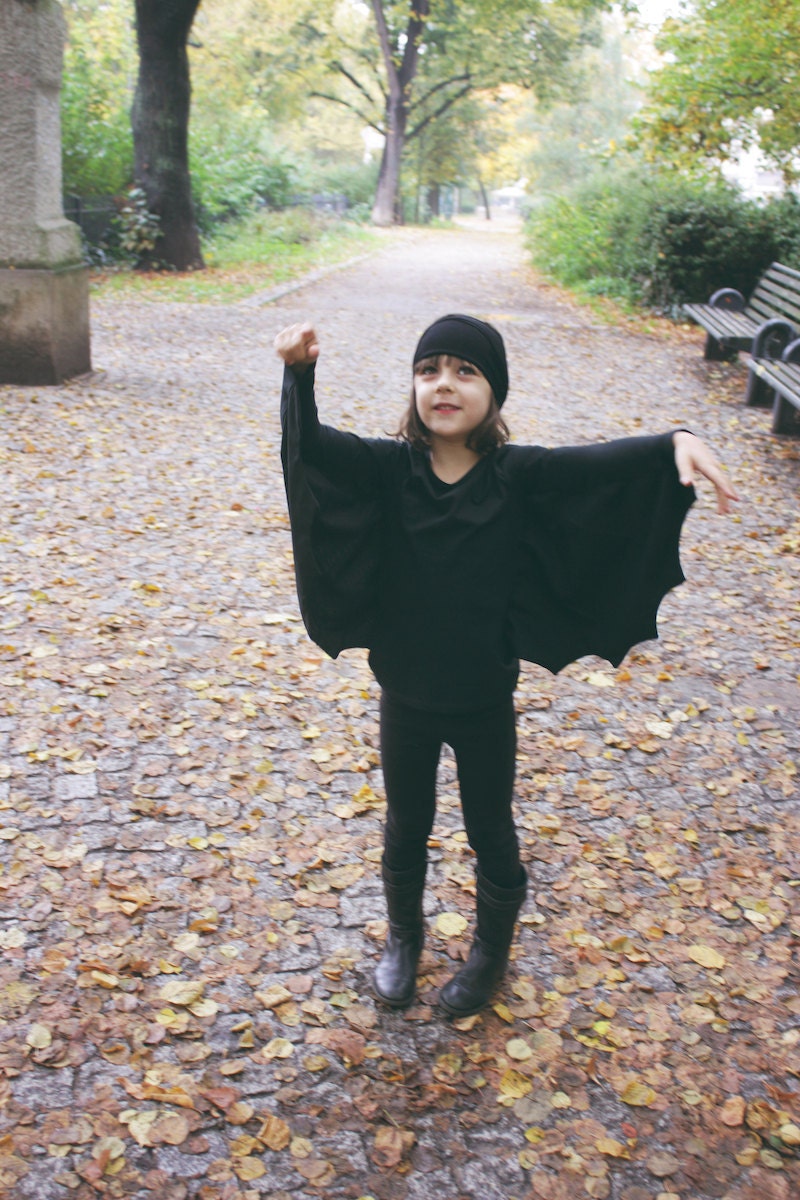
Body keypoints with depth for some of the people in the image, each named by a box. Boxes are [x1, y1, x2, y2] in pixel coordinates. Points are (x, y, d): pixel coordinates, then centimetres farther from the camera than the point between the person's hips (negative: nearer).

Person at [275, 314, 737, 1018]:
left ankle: (491, 954, 45)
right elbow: (312, 444, -26)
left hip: (484, 702, -1)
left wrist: (675, 443, -47)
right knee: (405, 829, 21)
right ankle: (403, 938, 49)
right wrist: (300, 375, -46)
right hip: (404, 699, 1)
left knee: (490, 833, 18)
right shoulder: (388, 469, -12)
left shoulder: (518, 476, -14)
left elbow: (600, 460, -27)